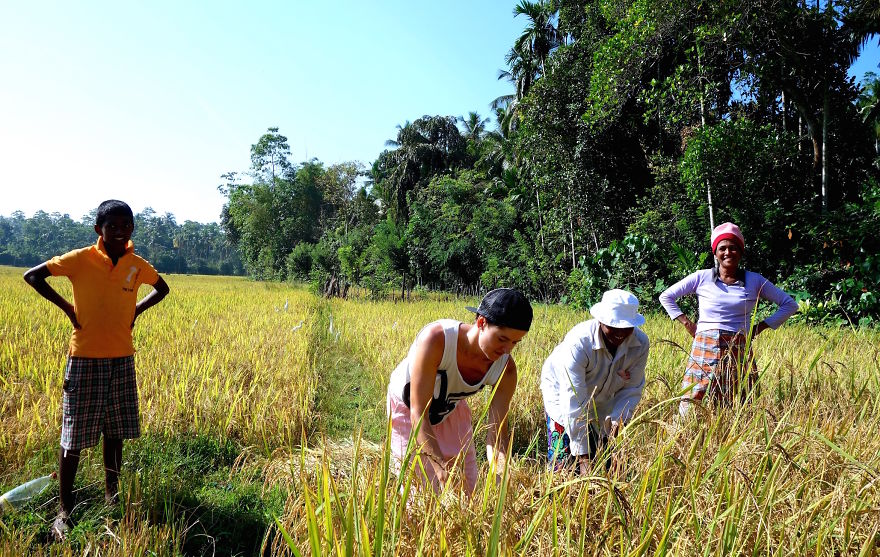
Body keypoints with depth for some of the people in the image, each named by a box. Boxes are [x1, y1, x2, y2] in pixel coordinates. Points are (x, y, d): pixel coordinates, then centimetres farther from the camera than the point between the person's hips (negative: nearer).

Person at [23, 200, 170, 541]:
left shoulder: (138, 266, 1)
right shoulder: (81, 259, -10)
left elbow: (162, 288, 19)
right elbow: (32, 275, -4)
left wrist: (137, 309, 5)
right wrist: (67, 307, -8)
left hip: (122, 359, 4)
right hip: (85, 359, -3)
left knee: (115, 432, 13)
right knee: (74, 437, 2)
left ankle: (111, 494, 29)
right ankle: (64, 510, 14)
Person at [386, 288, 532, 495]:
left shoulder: (505, 369, -25)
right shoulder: (436, 339, -39)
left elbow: (496, 434, -19)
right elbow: (419, 415, -36)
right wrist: (443, 472, -44)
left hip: (451, 408, 4)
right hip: (407, 406, -4)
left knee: (468, 488, 8)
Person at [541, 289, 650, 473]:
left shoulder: (640, 344, -23)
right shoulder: (579, 343, -37)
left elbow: (631, 390, -13)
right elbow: (575, 404, -38)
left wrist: (618, 420, -33)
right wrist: (582, 456, -40)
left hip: (602, 399, 4)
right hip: (563, 390, -4)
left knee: (605, 463, 4)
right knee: (563, 463, -13)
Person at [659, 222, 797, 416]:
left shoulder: (754, 280, 6)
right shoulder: (702, 278, 3)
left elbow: (790, 305, 13)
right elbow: (666, 297, 10)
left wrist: (760, 327, 4)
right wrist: (687, 324, 4)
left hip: (739, 351, 1)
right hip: (705, 349, -1)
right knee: (691, 407, -4)